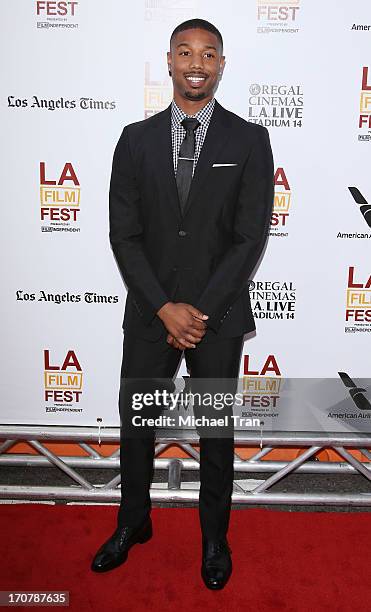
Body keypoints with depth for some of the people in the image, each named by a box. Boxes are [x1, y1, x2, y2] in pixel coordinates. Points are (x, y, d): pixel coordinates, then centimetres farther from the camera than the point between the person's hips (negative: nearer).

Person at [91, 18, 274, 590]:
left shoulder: (250, 140, 0)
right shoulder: (136, 139, 4)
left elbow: (251, 237, -7)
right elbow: (124, 234, -1)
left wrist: (200, 310, -13)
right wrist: (165, 307, -11)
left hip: (219, 315, -1)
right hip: (149, 313, 2)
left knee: (217, 431, 13)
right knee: (135, 424, 14)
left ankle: (214, 536, 37)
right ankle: (133, 524, 40)